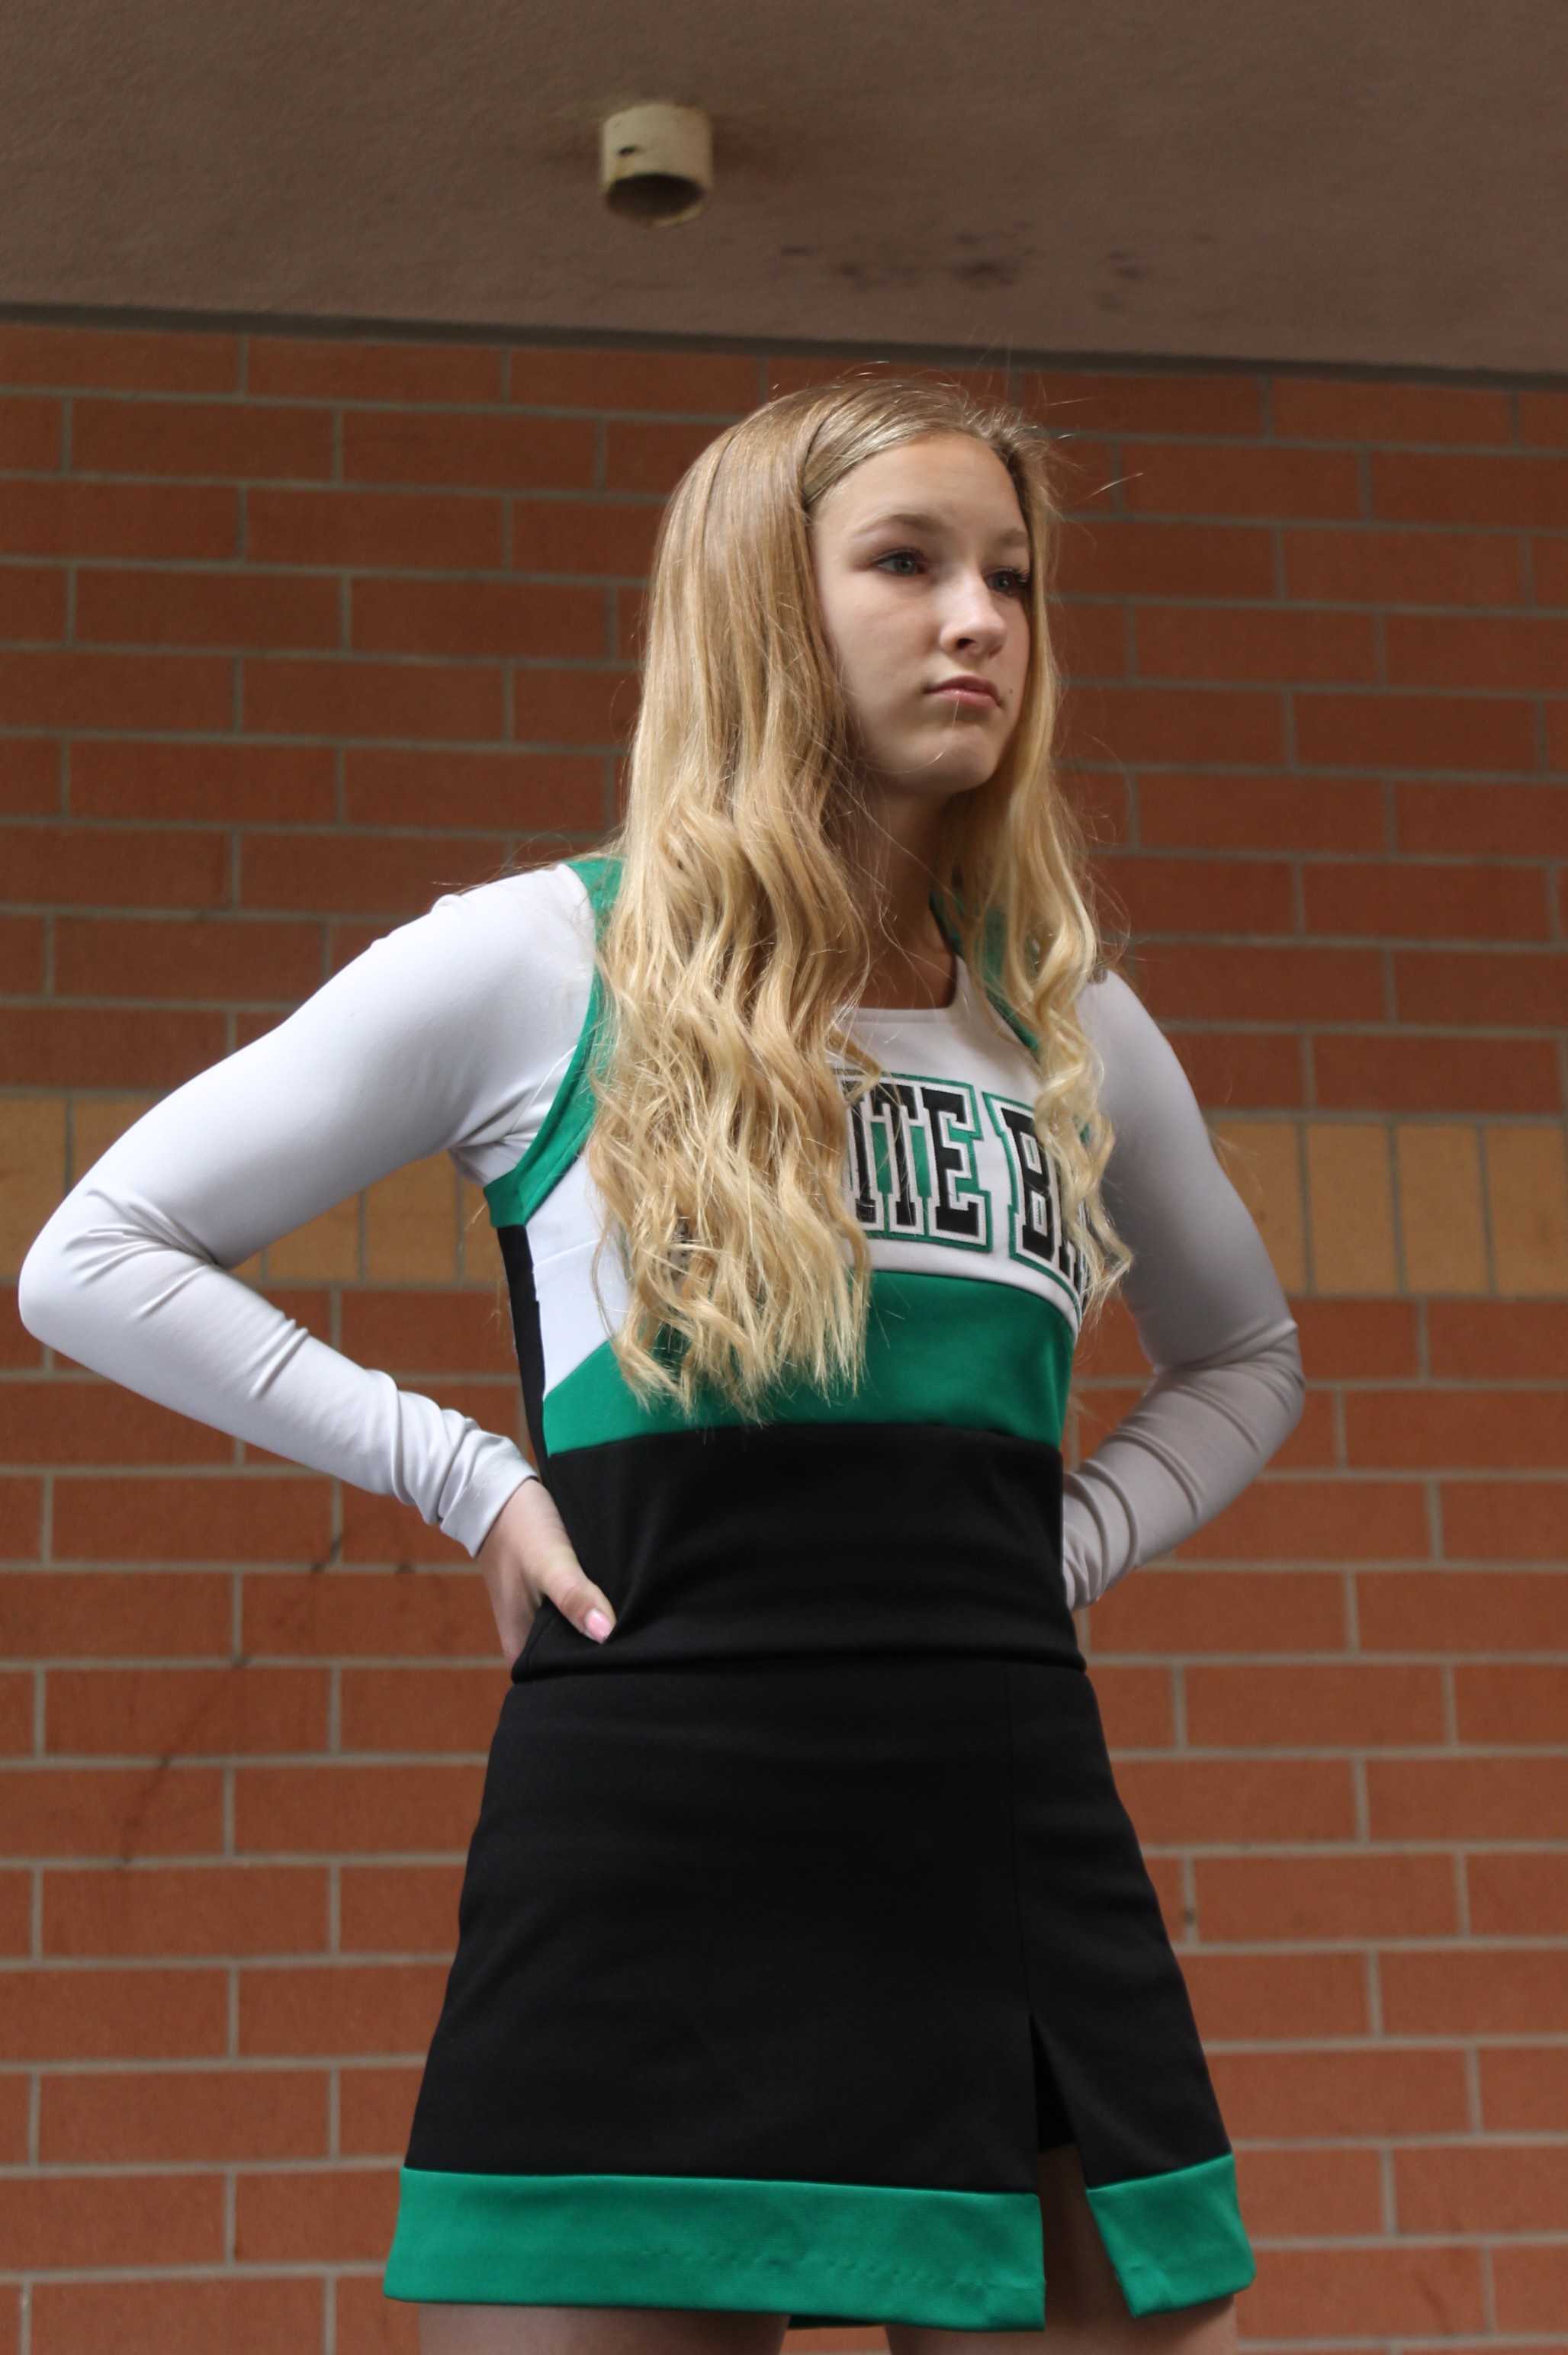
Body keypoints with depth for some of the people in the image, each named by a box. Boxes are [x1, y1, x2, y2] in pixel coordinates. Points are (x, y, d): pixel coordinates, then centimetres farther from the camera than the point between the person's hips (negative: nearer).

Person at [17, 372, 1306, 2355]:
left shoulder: (1074, 1024, 13)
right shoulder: (536, 965, 0)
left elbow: (1243, 1357, 30)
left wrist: (1074, 1543, 11)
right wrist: (470, 1479, -2)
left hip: (1023, 1872, 4)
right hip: (650, 1873, -4)